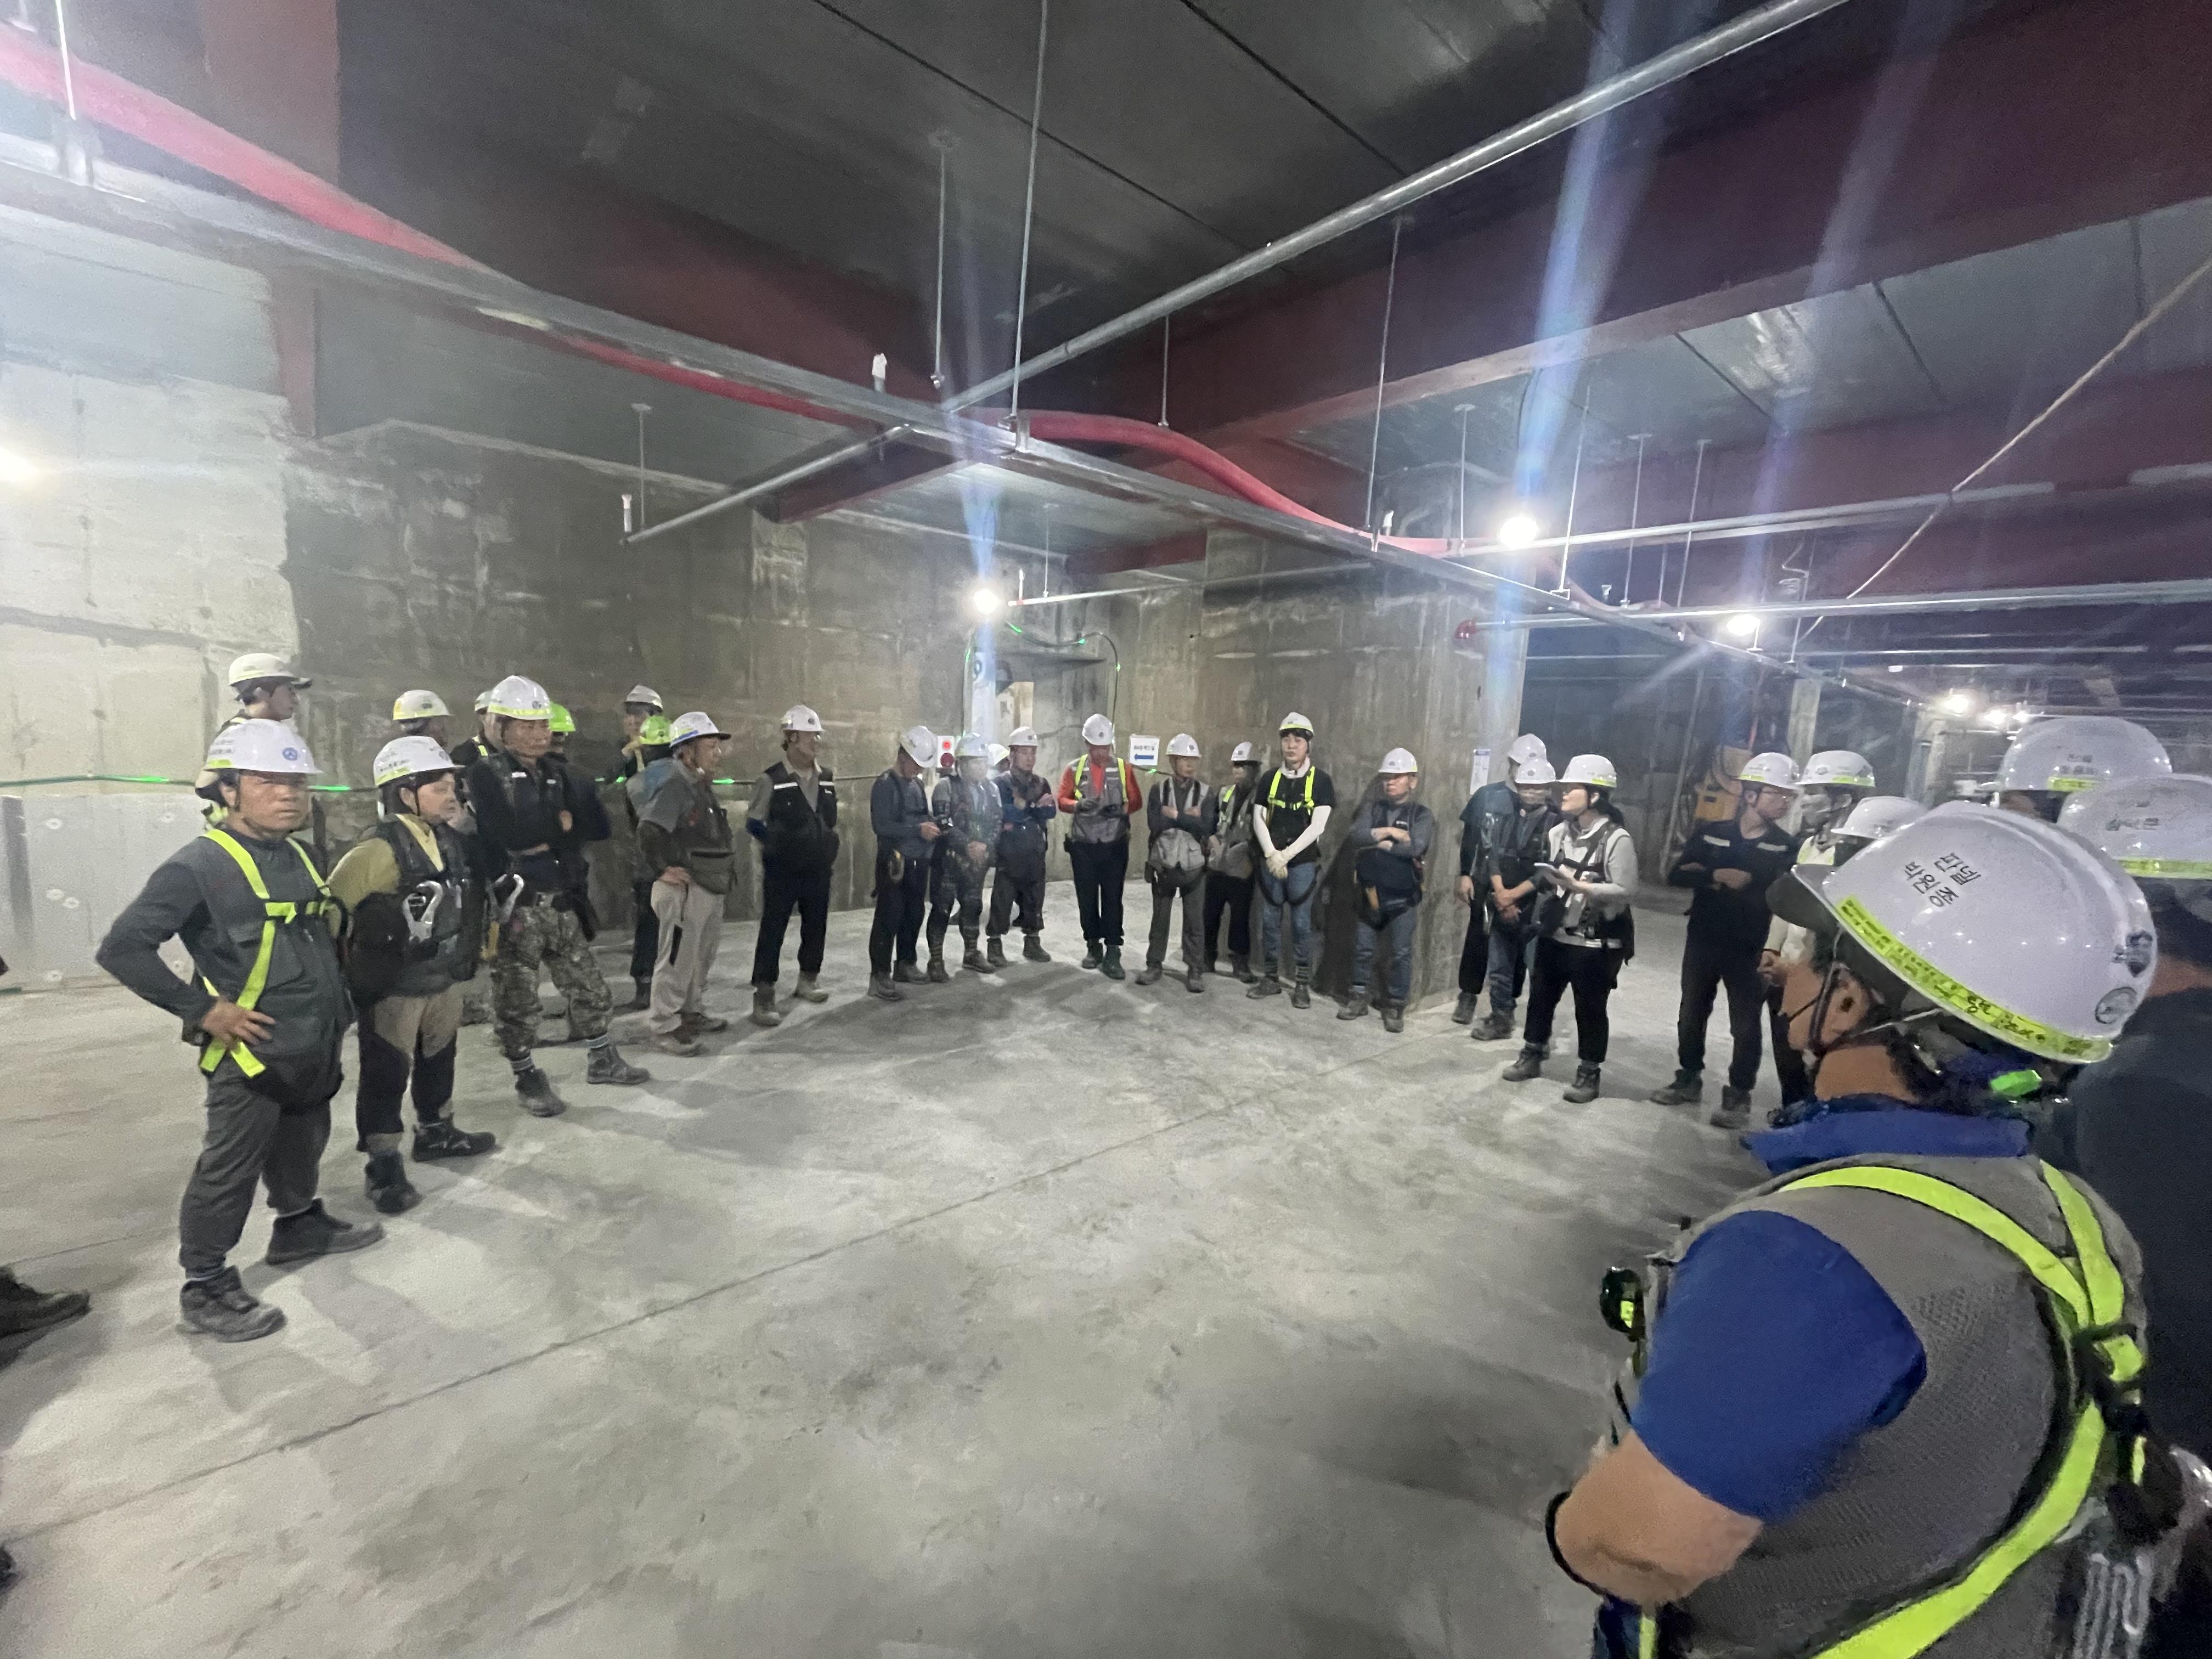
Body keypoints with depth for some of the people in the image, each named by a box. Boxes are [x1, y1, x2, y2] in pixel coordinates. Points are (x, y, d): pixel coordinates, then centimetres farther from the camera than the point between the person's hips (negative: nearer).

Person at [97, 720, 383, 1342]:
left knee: (302, 1146, 23)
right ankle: (205, 1287, 19)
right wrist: (203, 1011, -20)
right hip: (252, 1052, -7)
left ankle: (301, 1226, 42)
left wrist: (337, 1019, 17)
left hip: (314, 1048, 8)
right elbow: (122, 948, -18)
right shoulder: (198, 865, -17)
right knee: (229, 1170, 4)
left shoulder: (297, 858, 7)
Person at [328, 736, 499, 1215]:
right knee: (386, 1075, 4)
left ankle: (436, 1133, 41)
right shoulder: (379, 850, -23)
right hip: (394, 987, -8)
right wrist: (355, 966, -14)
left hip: (444, 978, 8)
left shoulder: (450, 841, 3)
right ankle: (384, 1166, 17)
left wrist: (470, 946, 20)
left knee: (439, 1059, 22)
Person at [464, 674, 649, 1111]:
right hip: (514, 902, -6)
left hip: (559, 898, 6)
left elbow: (582, 827, 5)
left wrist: (538, 833, -10)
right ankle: (528, 1079, 20)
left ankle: (602, 1059, 28)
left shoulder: (556, 773, 11)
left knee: (587, 984, 13)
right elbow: (508, 835, -19)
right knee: (517, 997, 6)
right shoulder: (485, 774, -7)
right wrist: (555, 826, -8)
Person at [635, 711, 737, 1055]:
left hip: (711, 888, 10)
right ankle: (664, 1028, 9)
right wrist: (662, 871, -19)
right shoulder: (674, 784, -16)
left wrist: (726, 877, 17)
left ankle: (692, 1014, 33)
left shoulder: (702, 785, 14)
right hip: (684, 889, -10)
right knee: (677, 960, -2)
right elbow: (648, 832, -25)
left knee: (703, 957, 19)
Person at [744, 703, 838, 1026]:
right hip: (782, 873, -5)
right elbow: (753, 823, -5)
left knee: (816, 927, 15)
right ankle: (764, 998, 4)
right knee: (772, 933, -2)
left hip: (819, 871, 5)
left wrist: (831, 854, 13)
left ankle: (808, 981, 33)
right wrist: (778, 848, -4)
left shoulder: (826, 778, 5)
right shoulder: (772, 780, -11)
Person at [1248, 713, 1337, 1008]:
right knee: (1269, 920, 8)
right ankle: (1271, 978, 20)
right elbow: (1258, 820, 3)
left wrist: (1285, 855, -15)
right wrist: (1271, 855, -12)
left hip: (1303, 863, -3)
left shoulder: (1320, 781, -2)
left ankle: (1302, 985, 11)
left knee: (1301, 923, 2)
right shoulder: (1269, 779, 8)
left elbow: (1317, 826, -10)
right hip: (1270, 861, 3)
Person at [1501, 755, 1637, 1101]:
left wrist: (1577, 886, -25)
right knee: (1540, 997, 14)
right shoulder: (1558, 832, 4)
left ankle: (1588, 1074, 22)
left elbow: (1627, 892, -19)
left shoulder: (1617, 839, -15)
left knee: (1590, 1010, 6)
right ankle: (1531, 1057, 31)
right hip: (1554, 935, 6)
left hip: (1596, 945, -6)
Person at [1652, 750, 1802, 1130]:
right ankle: (1688, 1079, 28)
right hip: (1702, 943, 2)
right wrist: (1719, 876, -20)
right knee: (1692, 1016, 13)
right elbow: (1676, 876, -6)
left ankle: (1739, 1095, 19)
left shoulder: (1788, 847, -3)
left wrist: (1709, 882, -17)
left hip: (1751, 951, -2)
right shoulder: (1710, 834, 3)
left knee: (1746, 1026, 6)